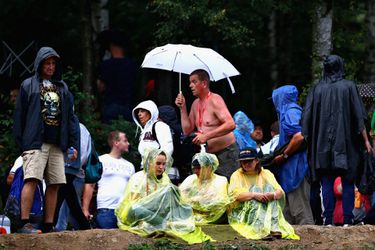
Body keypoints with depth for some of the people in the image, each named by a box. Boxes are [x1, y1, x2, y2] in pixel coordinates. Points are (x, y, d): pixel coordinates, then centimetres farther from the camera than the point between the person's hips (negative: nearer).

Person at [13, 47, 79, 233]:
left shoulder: (62, 88, 20)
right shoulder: (29, 85, 9)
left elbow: (70, 117, 18)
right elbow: (19, 115, 5)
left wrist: (73, 144, 9)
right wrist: (20, 143, -3)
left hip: (57, 144, 5)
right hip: (35, 142, -5)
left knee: (54, 185, 0)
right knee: (31, 180, -17)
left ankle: (48, 226, 4)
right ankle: (25, 223, -22)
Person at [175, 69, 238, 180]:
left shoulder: (214, 100, -12)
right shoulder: (196, 104, 13)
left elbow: (231, 124, -25)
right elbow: (187, 131, 13)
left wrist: (206, 136, -28)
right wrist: (183, 108, 3)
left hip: (226, 151, -8)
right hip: (208, 153, 8)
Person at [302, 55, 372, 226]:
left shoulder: (317, 89, 4)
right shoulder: (348, 87, -1)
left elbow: (307, 118, 2)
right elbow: (359, 117, -4)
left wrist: (306, 139, 8)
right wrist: (366, 140, -1)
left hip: (323, 143, 2)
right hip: (345, 143, -2)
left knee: (327, 183, 4)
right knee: (347, 183, 4)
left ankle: (328, 220, -3)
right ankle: (347, 220, -2)